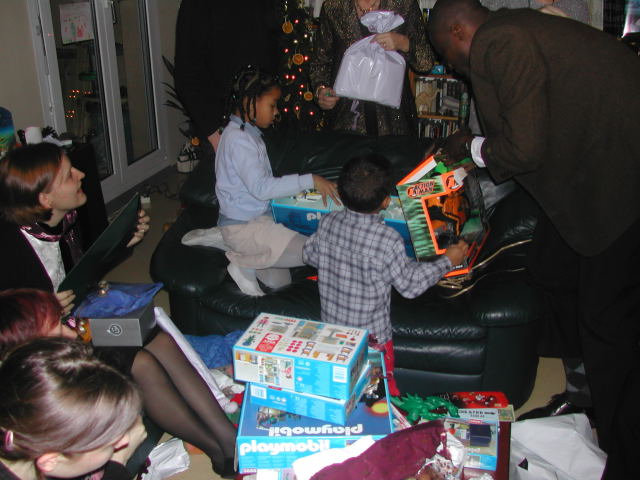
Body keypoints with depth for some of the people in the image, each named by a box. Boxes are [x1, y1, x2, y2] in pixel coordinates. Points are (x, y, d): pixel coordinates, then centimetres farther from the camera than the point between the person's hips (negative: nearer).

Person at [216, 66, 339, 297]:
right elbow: (260, 187, -29)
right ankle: (244, 264, -6)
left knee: (279, 282, 11)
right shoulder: (238, 139, -21)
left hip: (258, 217, 10)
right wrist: (310, 180, -29)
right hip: (244, 226, -10)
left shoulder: (249, 133, 11)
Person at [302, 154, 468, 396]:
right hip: (372, 339, -4)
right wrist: (447, 261, -2)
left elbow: (309, 255, 6)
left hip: (331, 328, 4)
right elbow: (410, 283, -15)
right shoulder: (388, 240, -27)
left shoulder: (327, 222, -12)